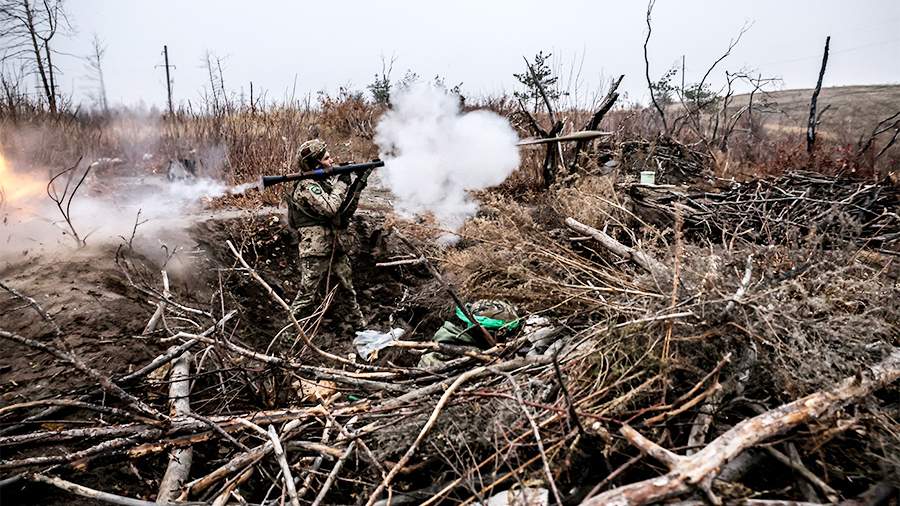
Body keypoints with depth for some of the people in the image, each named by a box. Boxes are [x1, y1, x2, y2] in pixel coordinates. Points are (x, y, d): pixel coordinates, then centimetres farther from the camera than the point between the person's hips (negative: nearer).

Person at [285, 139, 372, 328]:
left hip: (337, 249, 8)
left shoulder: (326, 181, 13)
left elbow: (346, 211, 11)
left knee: (347, 289, 18)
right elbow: (329, 208, -27)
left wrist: (357, 185, 0)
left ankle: (357, 322, 33)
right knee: (307, 295, 0)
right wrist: (342, 183, -14)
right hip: (316, 251, -8)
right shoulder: (306, 186, -13)